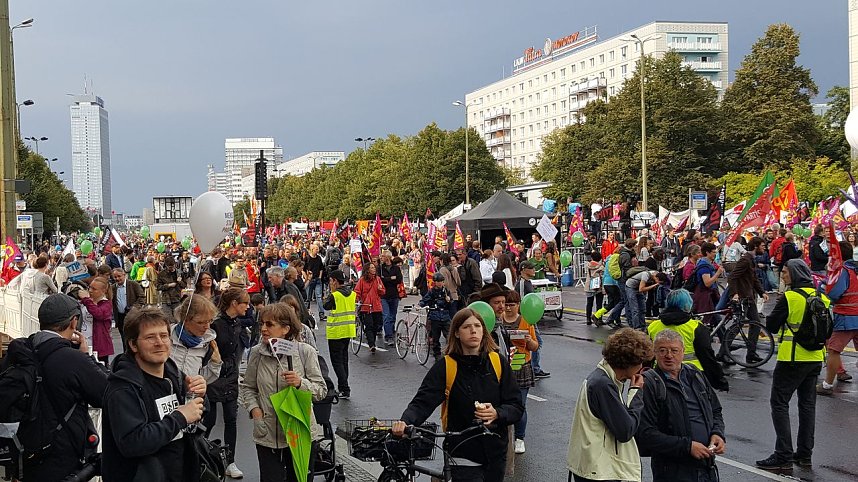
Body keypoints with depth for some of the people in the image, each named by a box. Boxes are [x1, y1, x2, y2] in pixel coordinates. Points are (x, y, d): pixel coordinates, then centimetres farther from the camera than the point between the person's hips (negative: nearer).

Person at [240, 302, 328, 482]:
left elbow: (321, 391, -6)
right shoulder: (257, 353, -1)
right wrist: (254, 408, -6)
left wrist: (301, 383, -24)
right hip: (267, 434, 1)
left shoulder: (305, 352, -8)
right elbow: (247, 387, 11)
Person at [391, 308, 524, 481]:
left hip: (496, 454, 3)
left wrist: (497, 414, -19)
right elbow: (422, 402, -15)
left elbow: (517, 406, 1)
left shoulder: (499, 363, 0)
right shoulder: (445, 366, -7)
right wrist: (405, 422, -34)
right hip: (463, 458, -3)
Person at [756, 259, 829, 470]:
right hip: (815, 358, 7)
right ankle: (805, 454, 19)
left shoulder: (789, 297, -15)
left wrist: (777, 309, 6)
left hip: (792, 358, -7)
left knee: (779, 403, -1)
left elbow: (771, 326, -10)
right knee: (807, 404, 14)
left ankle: (784, 456, -5)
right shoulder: (822, 298, 5)